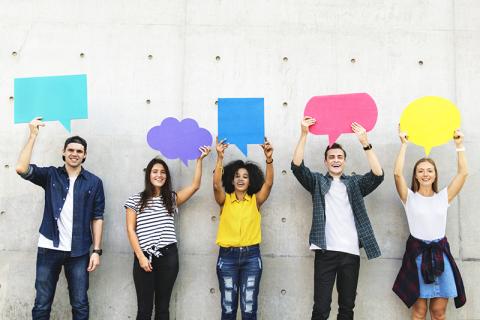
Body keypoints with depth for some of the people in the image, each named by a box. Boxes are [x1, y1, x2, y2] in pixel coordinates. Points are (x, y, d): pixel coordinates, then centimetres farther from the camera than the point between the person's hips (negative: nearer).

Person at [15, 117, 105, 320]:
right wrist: (33, 135, -13)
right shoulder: (51, 175, 4)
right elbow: (22, 168, -13)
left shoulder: (94, 182, 3)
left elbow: (97, 217, 3)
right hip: (49, 249, 1)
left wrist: (97, 250, -3)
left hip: (79, 252, 0)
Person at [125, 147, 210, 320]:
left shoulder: (172, 198, 11)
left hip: (168, 257, 2)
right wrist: (140, 256, -8)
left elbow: (195, 186, 1)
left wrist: (199, 159, -4)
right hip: (144, 257, -2)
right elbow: (131, 230, 0)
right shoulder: (136, 199, 4)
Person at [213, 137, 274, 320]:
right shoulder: (225, 200, 3)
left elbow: (268, 183, -12)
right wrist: (220, 157, -27)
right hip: (227, 256, 0)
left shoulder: (255, 200, 4)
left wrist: (269, 159, -27)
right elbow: (216, 185, -16)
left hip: (251, 256, 0)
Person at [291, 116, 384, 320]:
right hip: (326, 252, -2)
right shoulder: (317, 181, 10)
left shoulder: (355, 183, 13)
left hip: (350, 253, 2)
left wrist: (365, 143, -13)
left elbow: (378, 175, -4)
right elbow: (297, 166, -5)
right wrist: (304, 134, -13)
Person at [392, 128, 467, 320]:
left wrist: (459, 145, 1)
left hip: (440, 253, 2)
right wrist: (404, 144, -8)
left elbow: (463, 173, 2)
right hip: (417, 253, -2)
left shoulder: (443, 197, 9)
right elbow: (397, 173, -13)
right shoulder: (410, 197, 2)